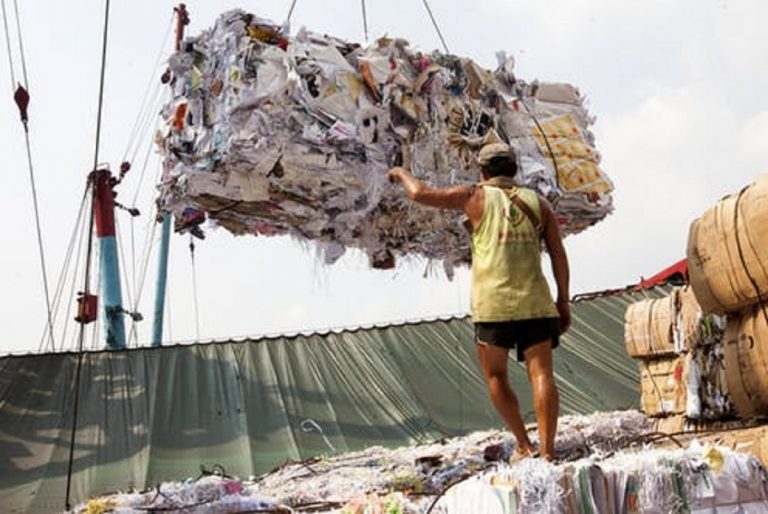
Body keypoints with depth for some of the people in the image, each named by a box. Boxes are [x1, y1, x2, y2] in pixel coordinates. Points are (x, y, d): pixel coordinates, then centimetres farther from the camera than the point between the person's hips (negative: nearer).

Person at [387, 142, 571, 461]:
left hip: (492, 303, -2)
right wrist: (563, 302, 11)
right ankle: (547, 450, -8)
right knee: (541, 374, 0)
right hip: (534, 302, 3)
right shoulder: (538, 202, 13)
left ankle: (524, 445, 12)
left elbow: (420, 194, 1)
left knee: (495, 376, 12)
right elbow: (558, 254, 8)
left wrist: (402, 173, 21)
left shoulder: (477, 196, 3)